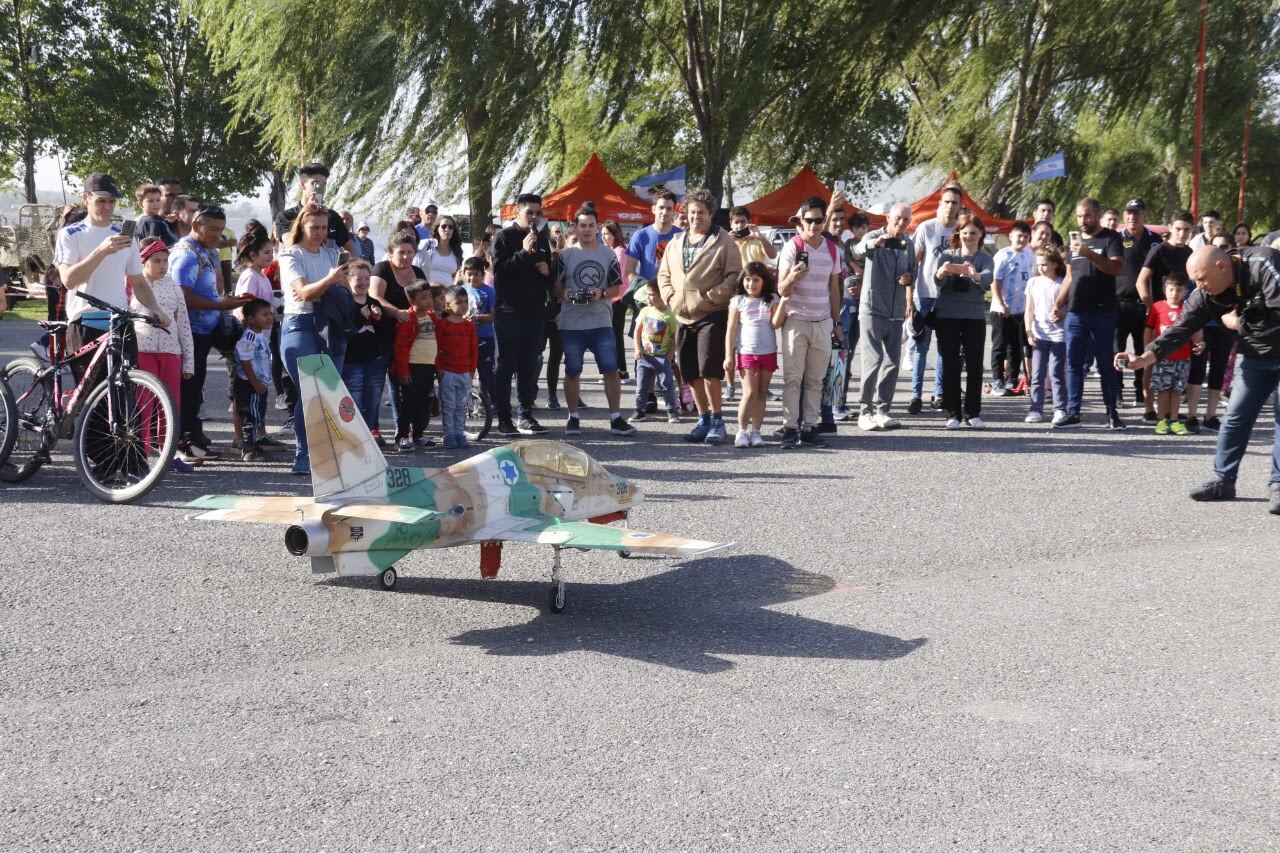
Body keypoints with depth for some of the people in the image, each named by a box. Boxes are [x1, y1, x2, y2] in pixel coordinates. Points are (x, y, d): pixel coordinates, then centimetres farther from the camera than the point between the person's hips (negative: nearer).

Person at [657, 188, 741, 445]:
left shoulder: (723, 242, -4)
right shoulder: (676, 242, 15)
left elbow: (734, 276, -9)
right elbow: (664, 274, 20)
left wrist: (711, 296, -15)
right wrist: (670, 297, 4)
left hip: (712, 316, -6)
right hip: (683, 318, 6)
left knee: (709, 370, -13)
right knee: (692, 374, 10)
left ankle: (717, 420, -1)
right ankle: (703, 419, 22)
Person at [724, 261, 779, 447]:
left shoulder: (771, 300, 5)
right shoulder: (738, 301, 2)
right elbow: (731, 330, 1)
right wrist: (729, 355, -3)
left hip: (768, 353, 2)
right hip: (746, 353, -2)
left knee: (761, 394, 6)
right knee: (750, 393, -9)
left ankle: (755, 430, 10)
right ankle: (742, 431, -3)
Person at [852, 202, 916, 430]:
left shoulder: (907, 244, 11)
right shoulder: (874, 236, -7)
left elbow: (913, 269, 22)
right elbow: (858, 253, -29)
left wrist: (909, 277, -3)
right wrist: (876, 242, -51)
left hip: (896, 313, 6)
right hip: (873, 309, -6)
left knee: (892, 361, 7)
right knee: (874, 360, -11)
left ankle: (881, 409, 16)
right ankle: (865, 411, -4)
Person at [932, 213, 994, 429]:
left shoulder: (984, 258, 5)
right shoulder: (947, 256, 8)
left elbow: (988, 278, -17)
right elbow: (937, 280, -10)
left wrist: (975, 275, -41)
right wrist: (942, 272, -34)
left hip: (975, 317, 0)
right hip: (947, 316, 0)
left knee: (975, 366, 0)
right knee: (950, 366, 0)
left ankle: (972, 413, 8)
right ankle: (953, 413, 4)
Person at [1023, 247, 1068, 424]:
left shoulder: (1063, 284, -2)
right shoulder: (1033, 283, 8)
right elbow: (1029, 310, 9)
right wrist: (1029, 332, 0)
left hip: (1058, 335, -3)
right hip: (1039, 336, 3)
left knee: (1056, 374, -1)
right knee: (1037, 375, 4)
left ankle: (1060, 409, 6)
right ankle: (1036, 409, 9)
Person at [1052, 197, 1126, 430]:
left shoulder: (1110, 238, -1)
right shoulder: (1074, 239, 16)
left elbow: (1117, 268, -16)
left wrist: (1089, 253, -26)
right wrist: (1058, 304, 14)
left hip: (1102, 312, -5)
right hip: (1075, 312, 5)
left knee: (1106, 364, 1)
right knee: (1073, 364, 3)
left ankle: (1112, 413, 7)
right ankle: (1073, 412, 5)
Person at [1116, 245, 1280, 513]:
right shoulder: (1206, 293, -10)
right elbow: (1182, 328, -15)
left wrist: (1240, 324, -19)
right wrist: (1144, 358, -26)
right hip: (1254, 357, 6)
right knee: (1236, 417, 3)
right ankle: (1223, 480, 13)